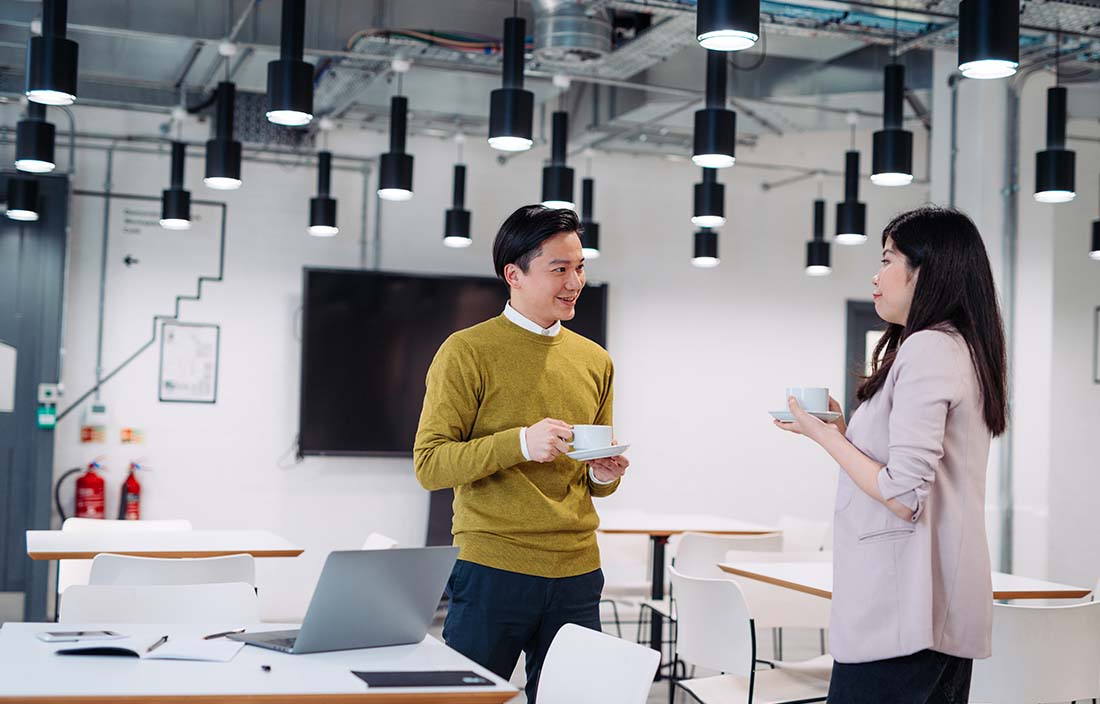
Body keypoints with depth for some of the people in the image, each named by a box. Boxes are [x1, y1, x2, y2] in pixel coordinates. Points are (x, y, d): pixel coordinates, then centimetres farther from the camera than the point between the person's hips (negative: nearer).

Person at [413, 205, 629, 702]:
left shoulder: (594, 360, 13)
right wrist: (520, 443, -22)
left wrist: (605, 475, -1)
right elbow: (429, 464, -11)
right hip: (491, 570, -5)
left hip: (577, 572, 5)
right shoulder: (467, 352, -5)